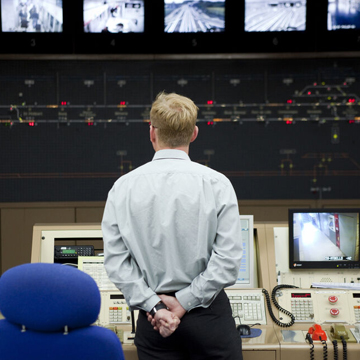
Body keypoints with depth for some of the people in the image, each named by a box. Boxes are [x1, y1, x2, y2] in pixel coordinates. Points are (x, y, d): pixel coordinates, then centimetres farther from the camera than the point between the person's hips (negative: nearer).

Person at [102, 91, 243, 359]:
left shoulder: (123, 187, -3)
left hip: (153, 317, 2)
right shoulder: (216, 183, -8)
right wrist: (184, 303, -10)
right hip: (207, 314, -1)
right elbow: (228, 260, -13)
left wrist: (154, 305, -7)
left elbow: (116, 260, -6)